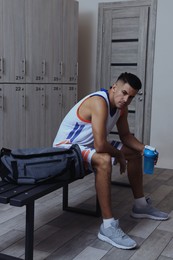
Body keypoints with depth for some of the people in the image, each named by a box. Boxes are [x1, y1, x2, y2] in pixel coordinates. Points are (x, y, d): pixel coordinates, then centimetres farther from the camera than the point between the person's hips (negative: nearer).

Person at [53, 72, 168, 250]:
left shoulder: (121, 107, -2)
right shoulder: (99, 102, -30)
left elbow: (125, 135, 11)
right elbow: (100, 145, -37)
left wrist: (143, 148, -7)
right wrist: (119, 155, -18)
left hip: (89, 146, 10)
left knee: (134, 153, 12)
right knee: (104, 160, -39)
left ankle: (140, 206, 25)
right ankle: (108, 226, -32)